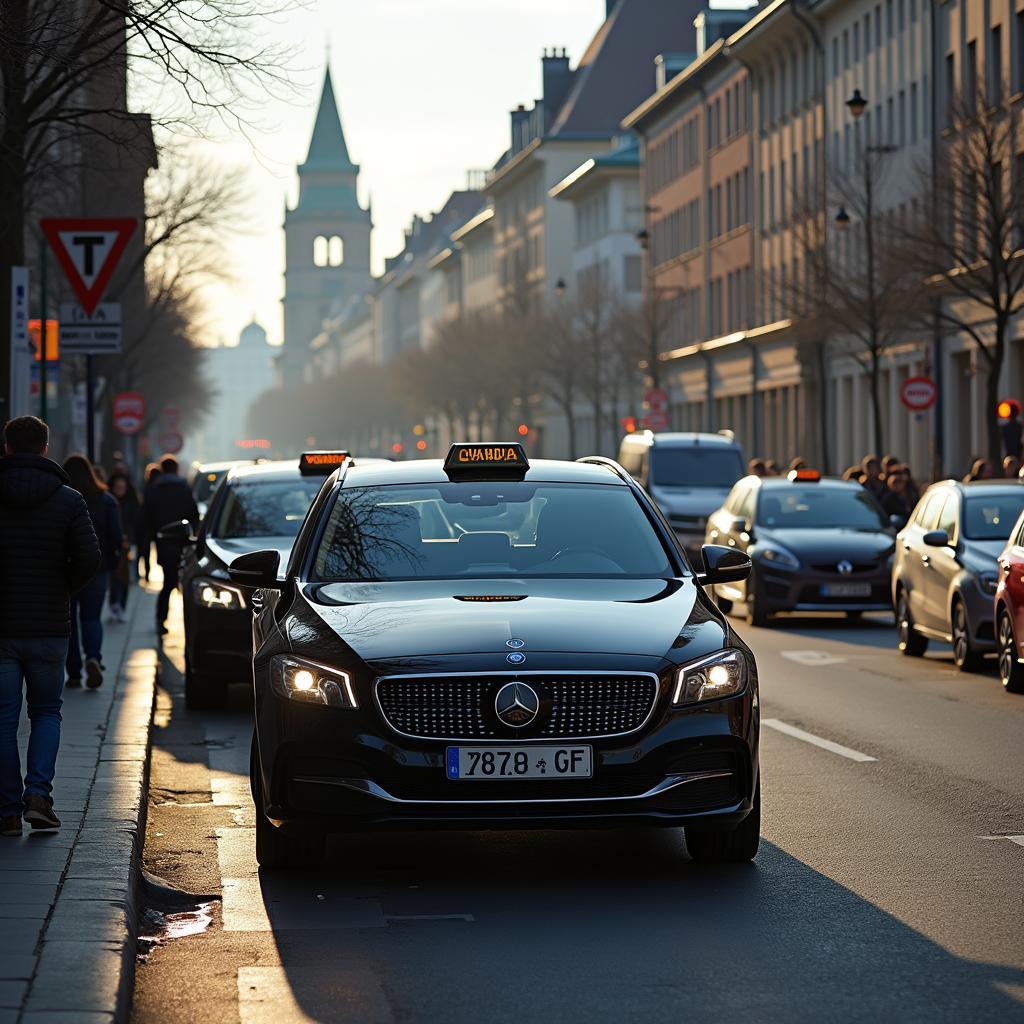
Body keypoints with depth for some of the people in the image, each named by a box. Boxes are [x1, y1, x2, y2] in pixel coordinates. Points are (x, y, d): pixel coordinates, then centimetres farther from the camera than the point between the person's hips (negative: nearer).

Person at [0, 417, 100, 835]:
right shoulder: (68, 499, -3)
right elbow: (88, 558, -11)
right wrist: (62, 590, 6)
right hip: (49, 627, 1)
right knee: (46, 711, 15)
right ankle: (38, 793, -3)